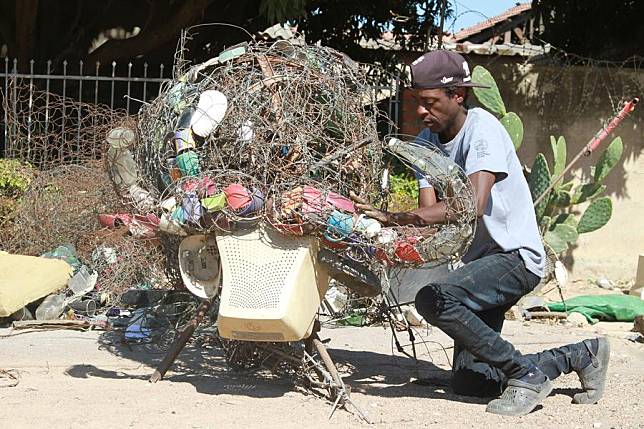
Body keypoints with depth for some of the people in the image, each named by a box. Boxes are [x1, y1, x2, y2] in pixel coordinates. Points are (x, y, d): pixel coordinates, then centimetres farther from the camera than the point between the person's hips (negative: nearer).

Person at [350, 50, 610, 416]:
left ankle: (527, 374, -16)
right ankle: (582, 355, 23)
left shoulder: (482, 127, -18)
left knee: (433, 297, -32)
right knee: (468, 381, 8)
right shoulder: (427, 141, 5)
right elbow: (429, 212, -6)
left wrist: (394, 218, -39)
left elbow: (474, 203, -32)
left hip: (517, 255, -9)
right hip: (480, 257, 9)